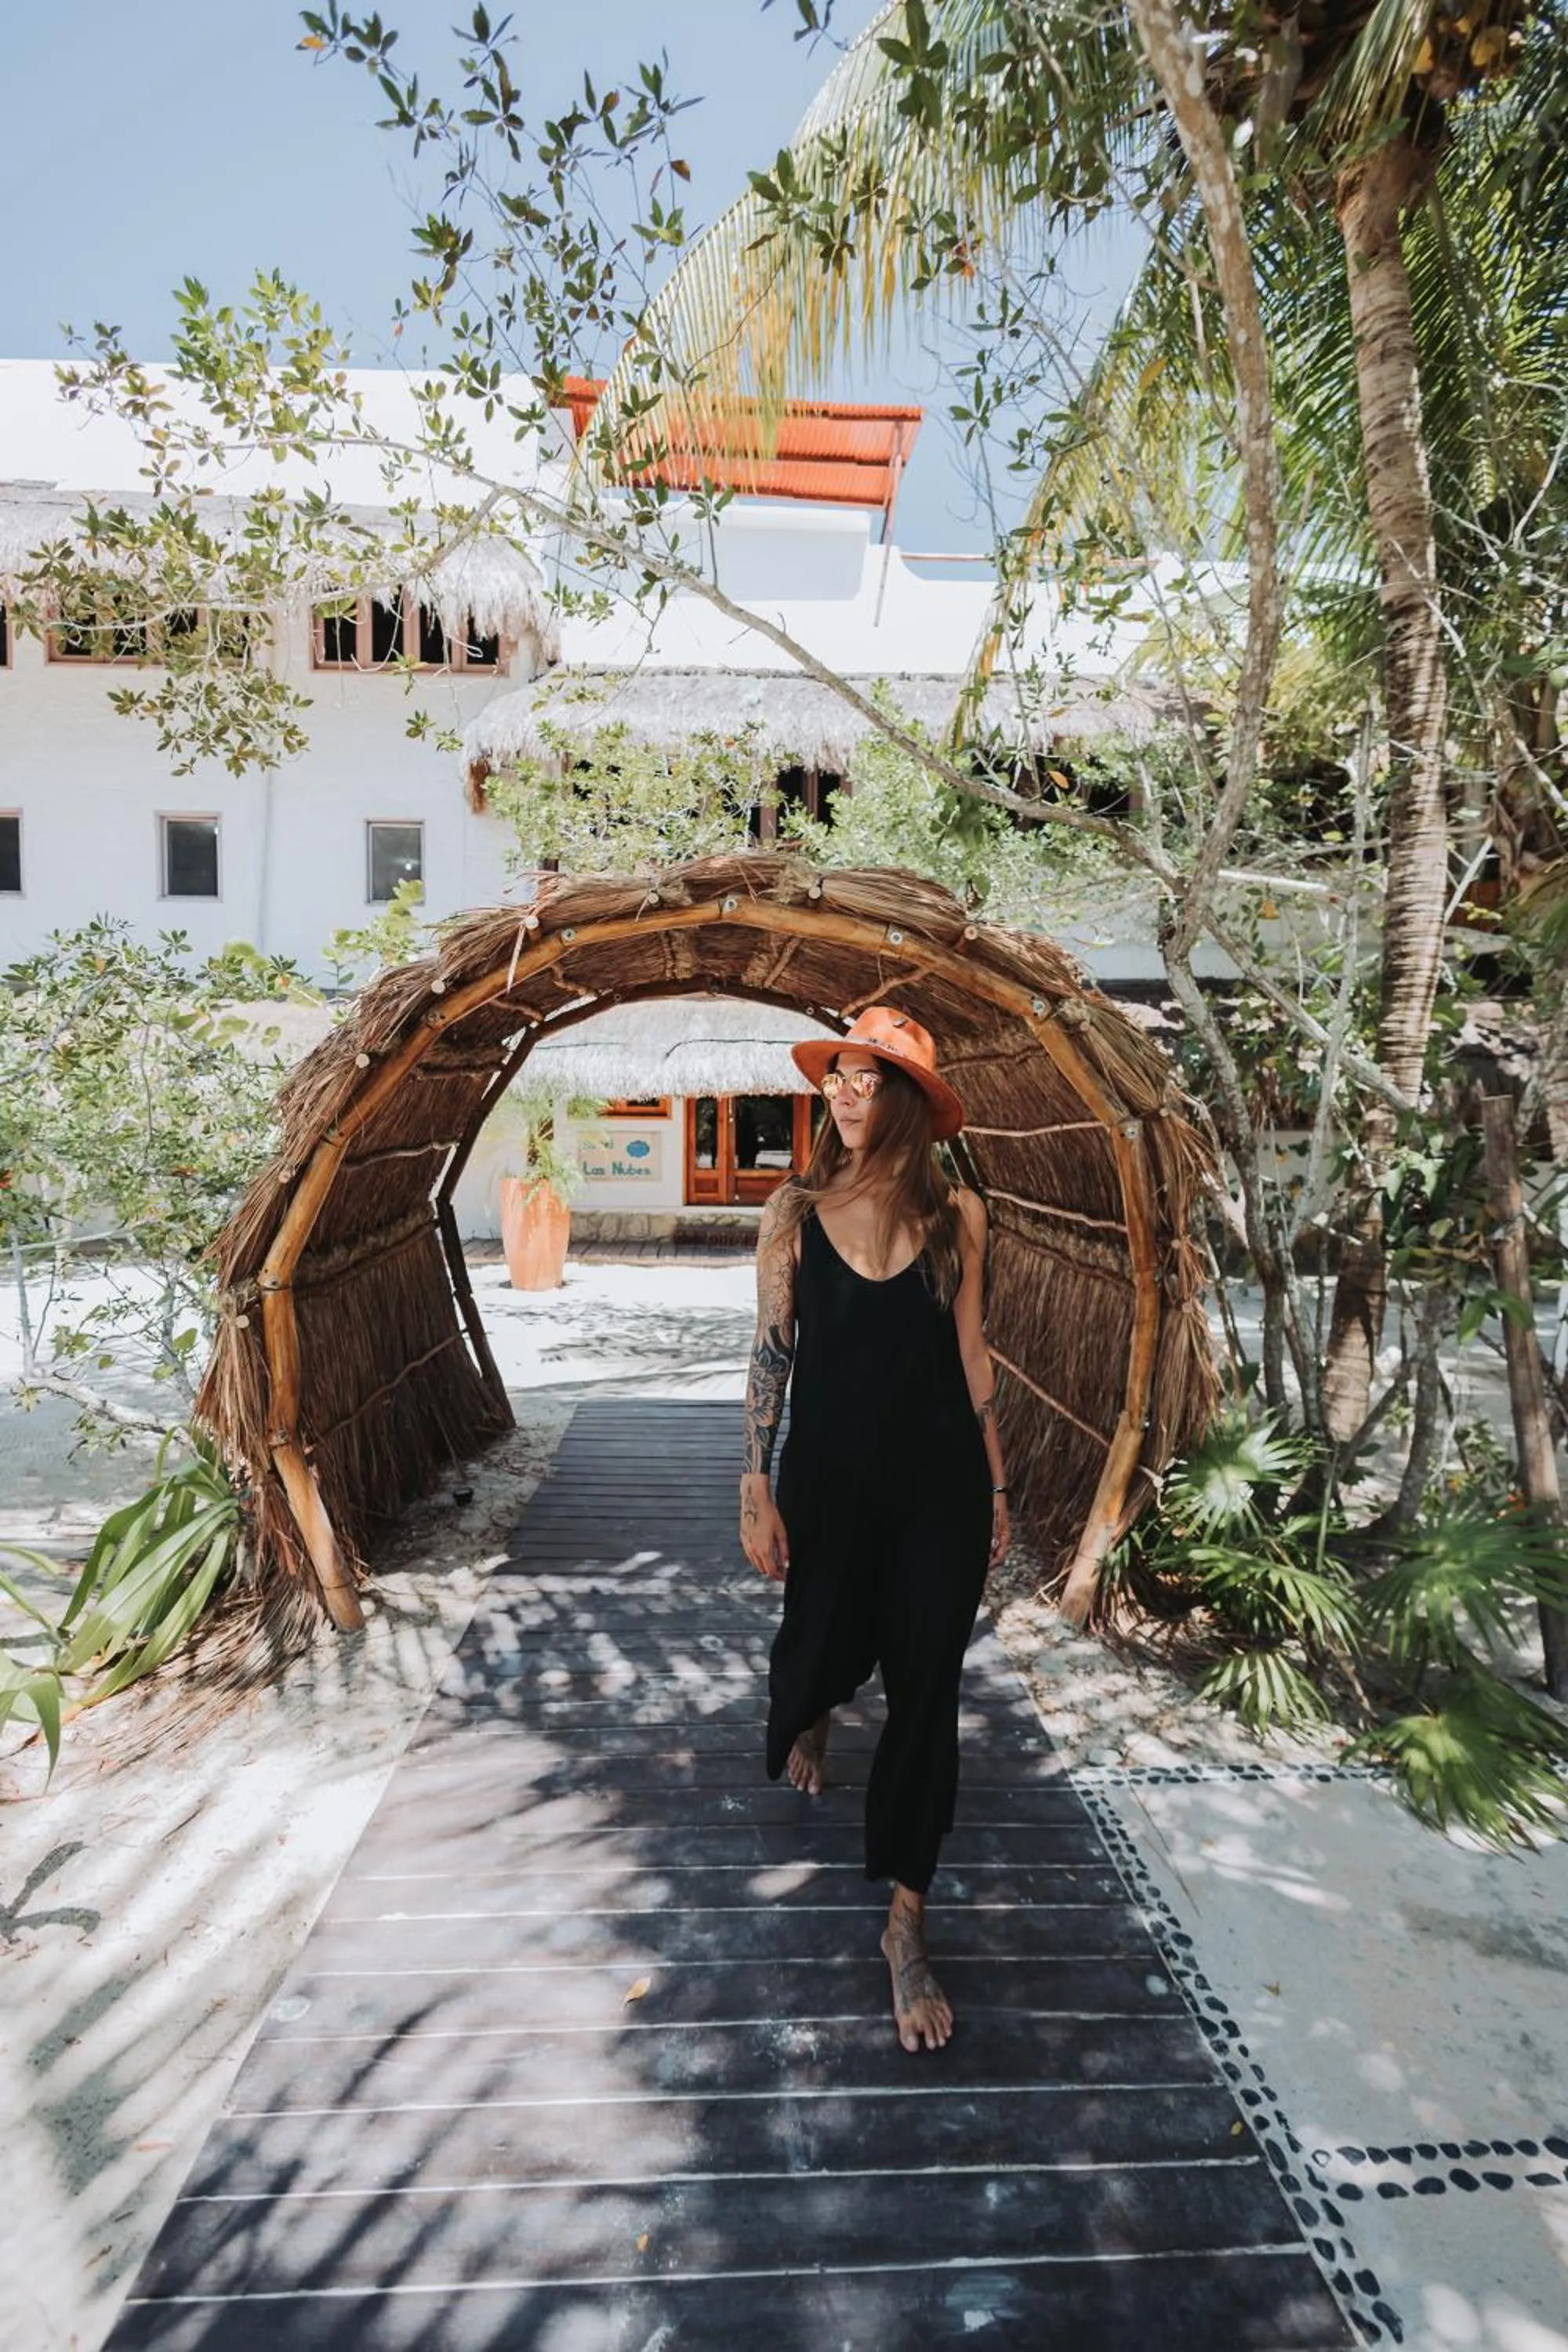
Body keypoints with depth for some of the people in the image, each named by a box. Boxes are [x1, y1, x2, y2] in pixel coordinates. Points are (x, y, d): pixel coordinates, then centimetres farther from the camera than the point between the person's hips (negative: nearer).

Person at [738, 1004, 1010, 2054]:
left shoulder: (956, 1213, -3)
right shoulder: (796, 1207, -4)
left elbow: (972, 1354, 3)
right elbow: (771, 1350, -2)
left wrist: (997, 1488, 6)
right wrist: (758, 1486, -4)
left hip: (938, 1477, 0)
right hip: (830, 1472, 0)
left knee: (926, 1688, 5)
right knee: (823, 1645, 18)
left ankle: (908, 1922, 24)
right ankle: (812, 1712, 59)